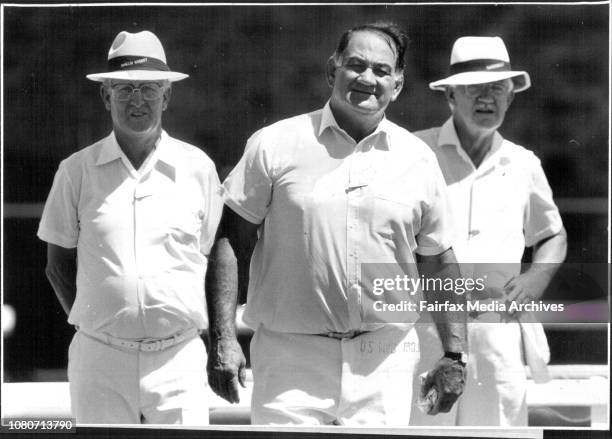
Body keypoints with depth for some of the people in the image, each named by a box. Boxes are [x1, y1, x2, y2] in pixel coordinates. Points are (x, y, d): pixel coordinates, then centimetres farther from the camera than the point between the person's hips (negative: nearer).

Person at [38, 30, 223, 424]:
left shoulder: (198, 167, 6)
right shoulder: (77, 171, 5)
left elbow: (215, 261, 12)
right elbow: (59, 265, 12)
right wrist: (97, 326, 4)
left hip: (179, 357, 0)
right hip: (100, 360, 0)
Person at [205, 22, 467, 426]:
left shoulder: (419, 160, 9)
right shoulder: (275, 145, 1)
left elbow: (440, 263, 14)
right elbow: (231, 243, 1)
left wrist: (454, 355, 9)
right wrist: (223, 340, -8)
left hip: (385, 361, 2)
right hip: (291, 360, -2)